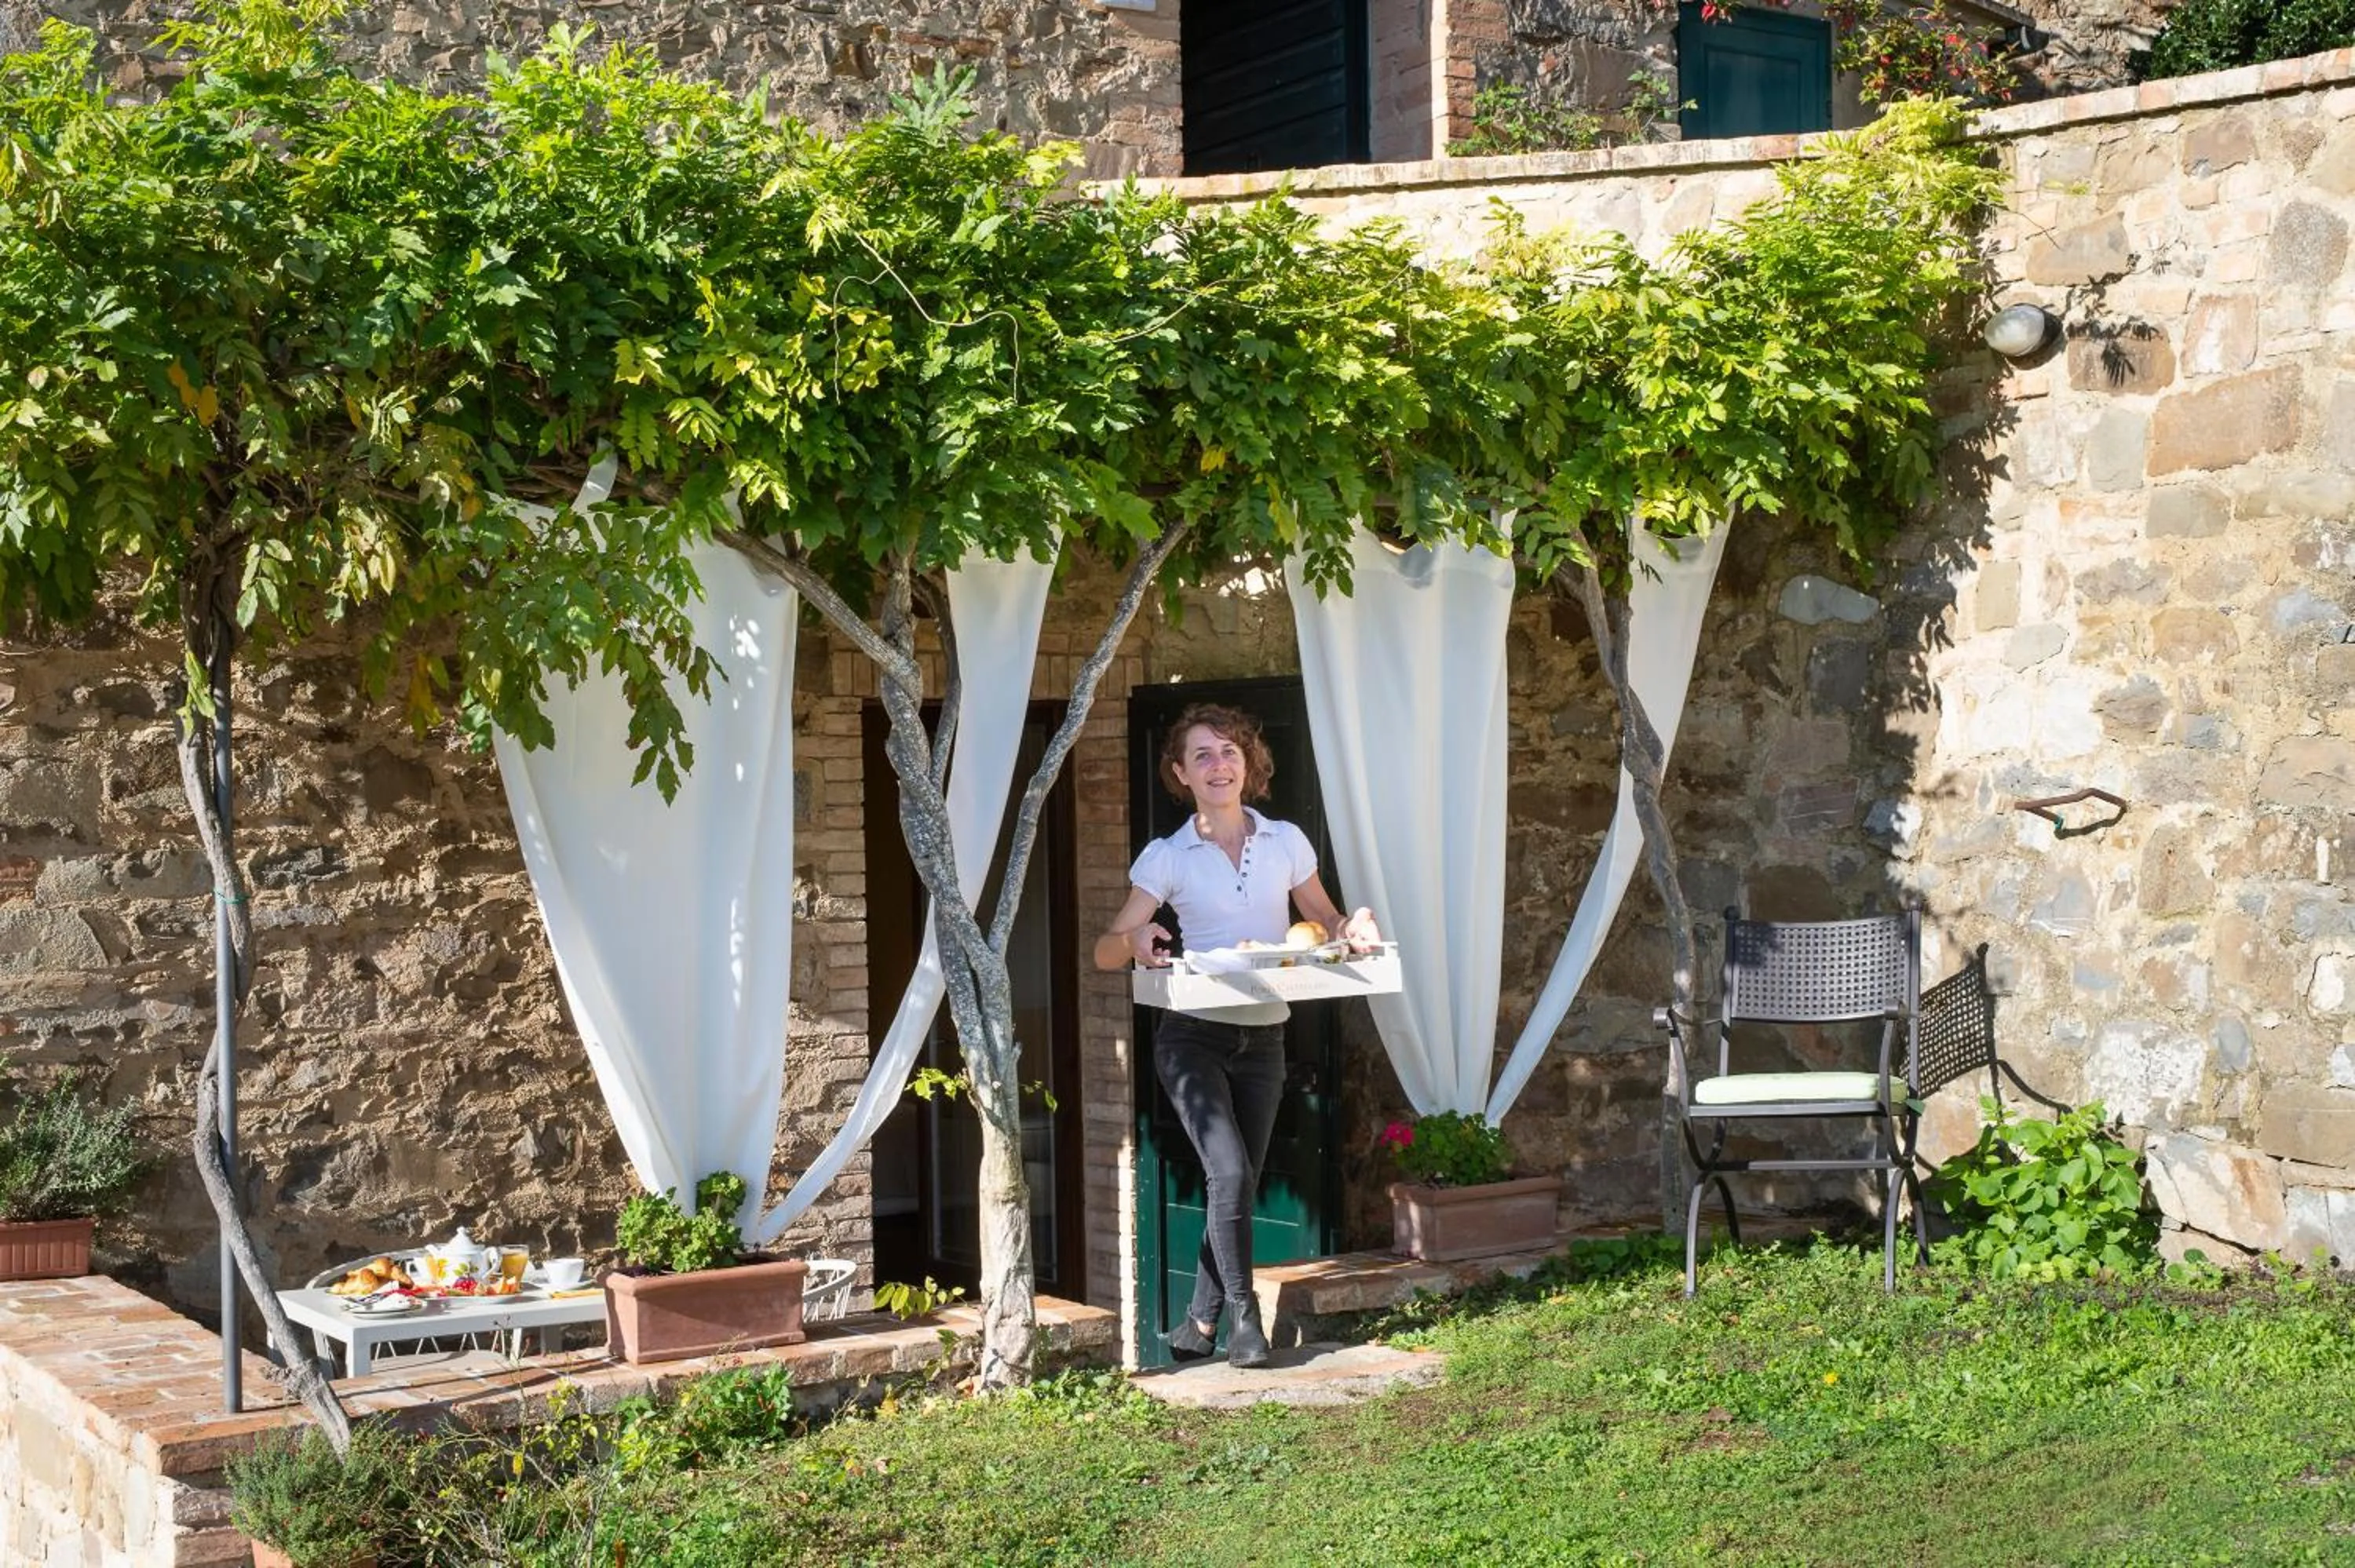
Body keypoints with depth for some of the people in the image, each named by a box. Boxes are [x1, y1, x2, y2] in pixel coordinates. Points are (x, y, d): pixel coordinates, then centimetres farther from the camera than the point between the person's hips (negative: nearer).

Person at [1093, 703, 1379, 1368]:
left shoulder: (1286, 842, 4)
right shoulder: (1166, 857, -3)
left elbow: (1326, 924, 12)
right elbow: (1106, 953, -5)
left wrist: (1353, 928, -11)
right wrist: (1136, 939, -28)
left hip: (1263, 1039, 3)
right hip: (1194, 1036, -3)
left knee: (1241, 1184, 7)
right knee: (1230, 1172, -19)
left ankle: (1201, 1321, 20)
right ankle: (1243, 1317, -8)